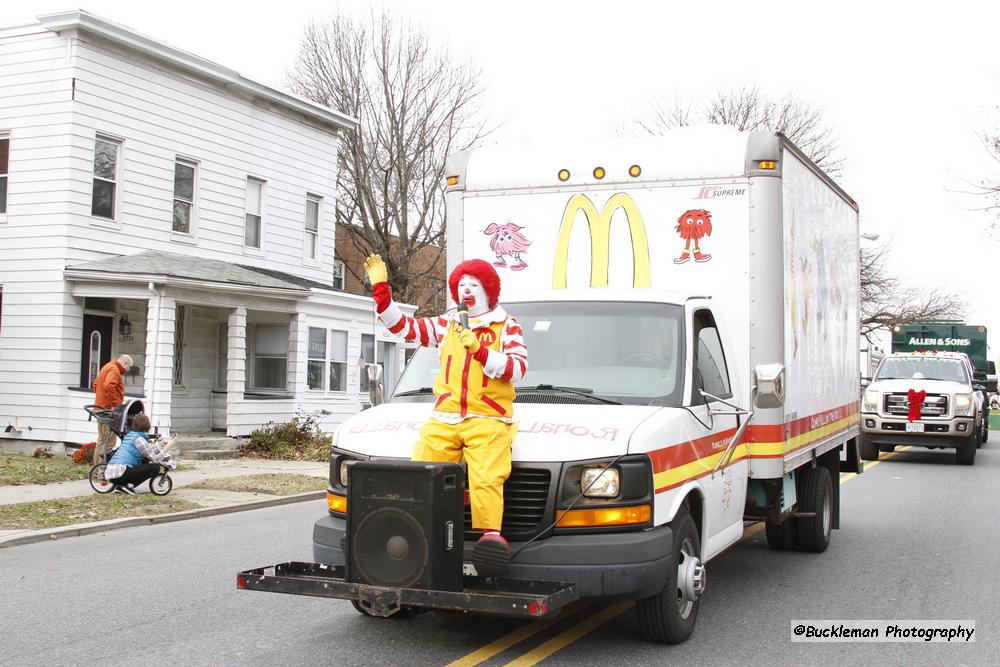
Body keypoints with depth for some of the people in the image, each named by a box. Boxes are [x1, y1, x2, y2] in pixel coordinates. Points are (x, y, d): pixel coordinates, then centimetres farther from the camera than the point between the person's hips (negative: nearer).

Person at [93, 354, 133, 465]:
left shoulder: (107, 367, 20)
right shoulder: (114, 370, -13)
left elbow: (96, 384, 27)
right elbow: (108, 386, -28)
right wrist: (115, 403, -23)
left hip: (100, 407, 11)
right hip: (109, 409, -11)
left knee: (102, 439, 17)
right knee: (109, 441, -12)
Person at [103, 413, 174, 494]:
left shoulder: (129, 435, 18)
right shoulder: (139, 439, -8)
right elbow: (155, 459, -8)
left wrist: (162, 444, 22)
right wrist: (167, 446, 1)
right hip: (119, 475, -9)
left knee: (145, 459, 21)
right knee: (155, 467, -5)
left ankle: (121, 486, 11)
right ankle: (128, 485, -8)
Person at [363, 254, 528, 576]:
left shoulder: (507, 326, 9)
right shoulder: (446, 324, 21)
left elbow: (517, 367, -5)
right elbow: (402, 325, 17)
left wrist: (480, 351, -16)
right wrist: (381, 288, 9)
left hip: (488, 420, -4)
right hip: (444, 419, 4)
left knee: (485, 479, -23)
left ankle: (491, 535, -24)